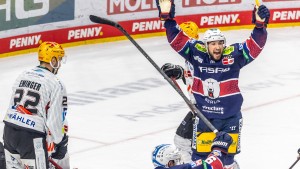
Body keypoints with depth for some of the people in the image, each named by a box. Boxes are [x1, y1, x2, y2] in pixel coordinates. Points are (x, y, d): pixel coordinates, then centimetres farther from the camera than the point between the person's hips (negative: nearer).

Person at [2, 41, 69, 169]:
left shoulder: (23, 75, 13)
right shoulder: (55, 84, -8)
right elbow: (55, 118, -10)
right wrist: (61, 142, 2)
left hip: (9, 130, 7)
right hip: (32, 138, -7)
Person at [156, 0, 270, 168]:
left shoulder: (234, 54, -13)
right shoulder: (197, 53, -10)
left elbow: (255, 45, -23)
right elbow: (177, 40, -9)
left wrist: (260, 25, -40)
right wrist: (167, 17, -20)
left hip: (230, 116, -1)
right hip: (203, 115, 1)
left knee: (227, 155, 11)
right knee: (200, 153, 10)